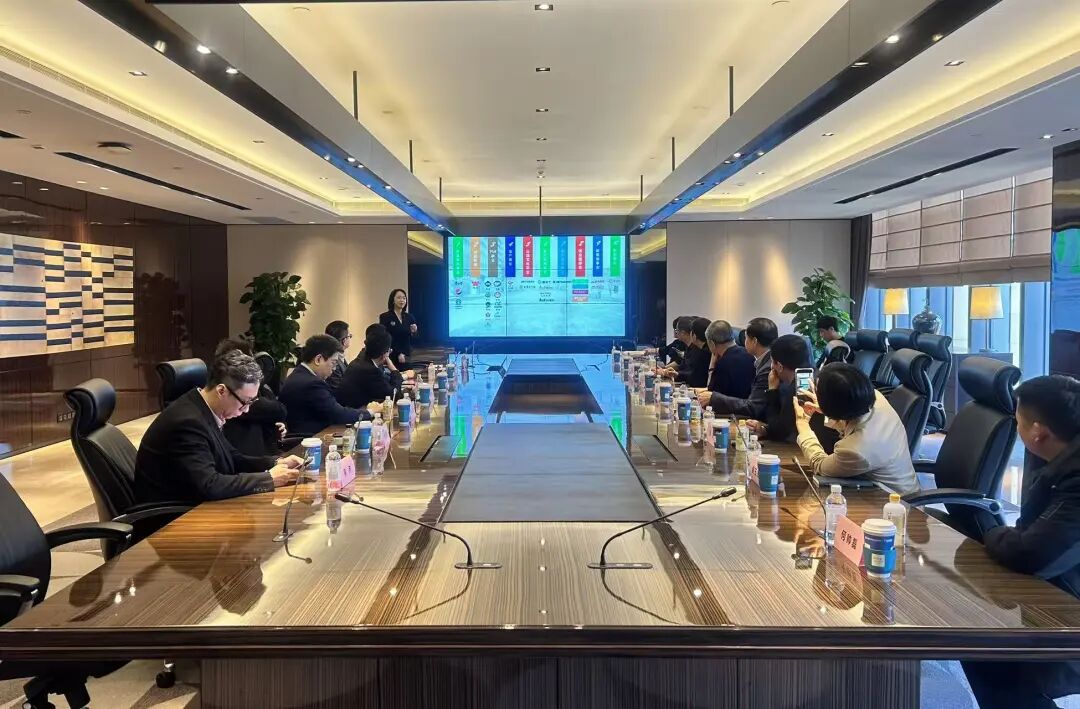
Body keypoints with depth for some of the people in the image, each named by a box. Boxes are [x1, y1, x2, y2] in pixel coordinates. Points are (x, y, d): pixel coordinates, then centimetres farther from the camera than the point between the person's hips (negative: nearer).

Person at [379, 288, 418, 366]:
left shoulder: (409, 317, 10)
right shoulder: (385, 317, -4)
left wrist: (414, 332, -8)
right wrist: (398, 354, -14)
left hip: (407, 357, 4)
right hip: (392, 357, -4)